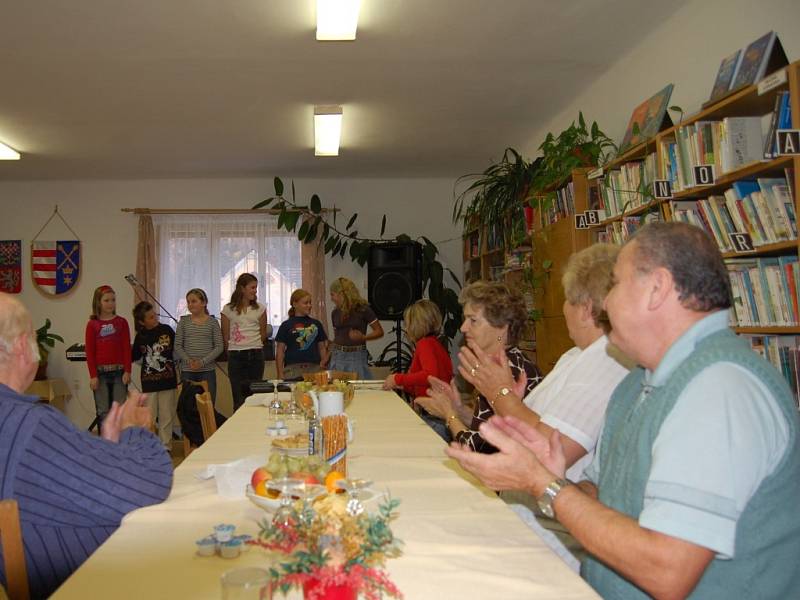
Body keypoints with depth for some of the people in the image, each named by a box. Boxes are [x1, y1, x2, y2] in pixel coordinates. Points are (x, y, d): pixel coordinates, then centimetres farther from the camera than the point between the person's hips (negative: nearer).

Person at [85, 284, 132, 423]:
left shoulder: (121, 322, 4)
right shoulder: (92, 324, 1)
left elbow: (127, 348, 2)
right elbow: (90, 352, 0)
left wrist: (127, 371, -5)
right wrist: (93, 375, -5)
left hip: (119, 371, 1)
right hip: (100, 372, -1)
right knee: (103, 411, 4)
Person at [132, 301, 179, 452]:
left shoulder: (166, 330, -1)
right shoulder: (140, 337, 0)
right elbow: (134, 357, 15)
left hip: (167, 380, 0)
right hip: (149, 382, 0)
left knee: (167, 416, 6)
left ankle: (166, 446, 17)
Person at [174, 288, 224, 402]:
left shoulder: (212, 322, 3)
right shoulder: (184, 322, 6)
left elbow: (219, 347, -1)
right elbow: (178, 346, 5)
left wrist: (203, 362, -12)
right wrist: (188, 360, -11)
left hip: (207, 371, -1)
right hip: (187, 371, 1)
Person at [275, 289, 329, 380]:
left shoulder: (316, 324, 14)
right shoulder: (286, 325, 5)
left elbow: (322, 347, 19)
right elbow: (280, 351, 3)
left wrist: (324, 361, 1)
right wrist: (280, 376, -4)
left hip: (314, 368, 3)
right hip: (293, 369, -3)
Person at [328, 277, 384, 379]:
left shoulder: (362, 309, -5)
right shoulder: (335, 313, 10)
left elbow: (379, 332, -4)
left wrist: (363, 337, -19)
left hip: (357, 356, -4)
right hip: (338, 356, 4)